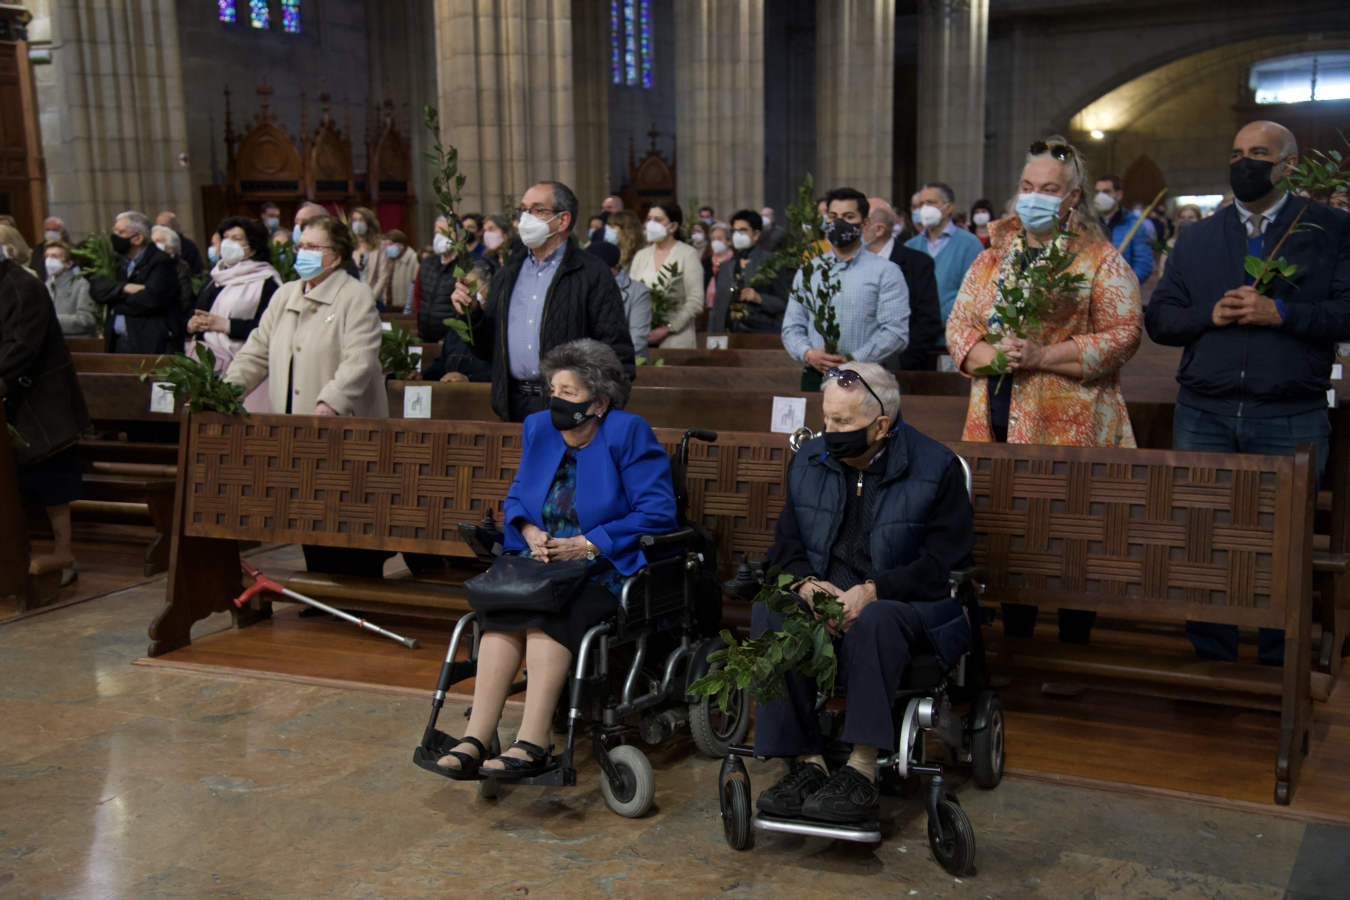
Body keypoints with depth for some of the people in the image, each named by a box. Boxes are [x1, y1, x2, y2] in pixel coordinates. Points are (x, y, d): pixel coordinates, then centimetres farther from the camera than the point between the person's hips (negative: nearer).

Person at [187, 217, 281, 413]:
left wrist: (226, 325, -14)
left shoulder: (266, 281, -3)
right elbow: (195, 312, 24)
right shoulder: (216, 277, 22)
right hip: (202, 364, 7)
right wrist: (191, 325, 1)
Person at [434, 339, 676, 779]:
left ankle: (532, 744, -35)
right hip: (542, 562, 5)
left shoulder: (628, 434, -6)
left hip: (608, 567, -5)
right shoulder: (538, 429, 13)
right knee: (501, 607, -26)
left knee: (549, 613, -33)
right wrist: (530, 532, -2)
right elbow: (515, 498, 22)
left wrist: (586, 545, -16)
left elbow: (657, 514, -11)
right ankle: (476, 739, -30)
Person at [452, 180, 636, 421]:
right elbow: (488, 350, 19)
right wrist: (471, 312, 2)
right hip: (516, 406, 4)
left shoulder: (593, 275, -2)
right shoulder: (507, 275, 16)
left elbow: (617, 352, -5)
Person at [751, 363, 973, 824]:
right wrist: (808, 584, -10)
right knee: (769, 612, -26)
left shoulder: (936, 467, -6)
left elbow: (945, 561, -11)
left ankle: (862, 771, -33)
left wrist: (872, 590, -22)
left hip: (908, 602, -4)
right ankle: (807, 761, -24)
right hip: (823, 594, 4)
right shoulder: (809, 458, 8)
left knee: (874, 619, -39)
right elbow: (787, 543, 12)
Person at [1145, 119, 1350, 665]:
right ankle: (1210, 662, 21)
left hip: (1291, 420, -2)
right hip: (1204, 417, 3)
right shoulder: (1197, 237, 14)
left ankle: (1279, 669, 20)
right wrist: (1210, 315, -9)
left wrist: (1280, 312, -17)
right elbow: (1158, 319, 9)